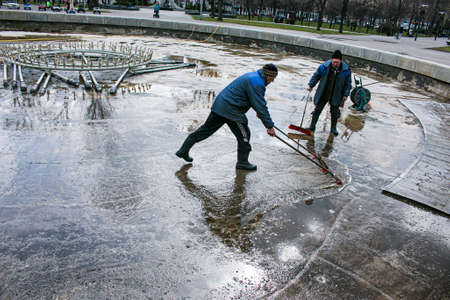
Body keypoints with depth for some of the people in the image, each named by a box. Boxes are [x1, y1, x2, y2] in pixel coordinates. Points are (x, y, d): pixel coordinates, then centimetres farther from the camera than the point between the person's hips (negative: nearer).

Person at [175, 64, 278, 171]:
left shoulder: (253, 76, 17)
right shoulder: (256, 83, -15)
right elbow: (261, 106, -17)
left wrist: (258, 111, 45)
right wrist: (270, 126, -14)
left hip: (219, 105, 10)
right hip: (231, 110, -10)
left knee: (206, 129, 14)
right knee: (244, 134, 2)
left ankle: (183, 151, 20)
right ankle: (242, 162, 14)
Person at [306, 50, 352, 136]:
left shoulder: (346, 70, -13)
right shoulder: (324, 67, -13)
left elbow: (348, 83, -1)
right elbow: (316, 76, 2)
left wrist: (345, 94, -2)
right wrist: (311, 85, 3)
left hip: (335, 96, 0)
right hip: (323, 94, 0)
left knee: (334, 111, 11)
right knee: (317, 109, 7)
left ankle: (333, 128, 31)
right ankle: (312, 126, 21)